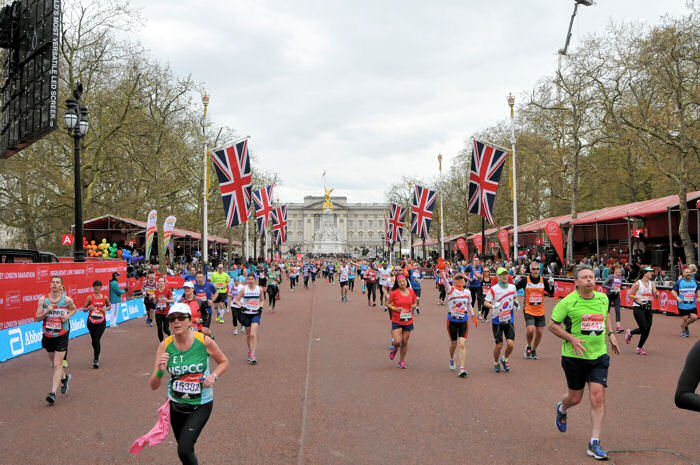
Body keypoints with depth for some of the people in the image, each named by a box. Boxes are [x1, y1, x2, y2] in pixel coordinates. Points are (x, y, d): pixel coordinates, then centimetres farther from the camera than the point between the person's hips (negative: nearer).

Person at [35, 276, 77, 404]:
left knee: (57, 364, -7)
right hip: (47, 335, 3)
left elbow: (74, 309, 13)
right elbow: (37, 318, -3)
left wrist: (68, 316, -7)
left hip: (61, 335, -3)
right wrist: (46, 312, -21)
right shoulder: (43, 299, -5)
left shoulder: (67, 300, -8)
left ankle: (53, 393, -6)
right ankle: (64, 377, 46)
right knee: (54, 363, 18)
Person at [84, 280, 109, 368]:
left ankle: (96, 360, -11)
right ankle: (96, 356, 34)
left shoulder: (105, 297, 3)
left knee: (97, 340, -12)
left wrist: (105, 309, -2)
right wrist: (88, 308, -19)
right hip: (91, 321, 1)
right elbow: (84, 309, 3)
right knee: (93, 341, 11)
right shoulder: (89, 297, -1)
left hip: (101, 322, -1)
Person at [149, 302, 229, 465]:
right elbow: (154, 386, -9)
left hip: (201, 405, -3)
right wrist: (160, 371, -28)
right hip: (176, 404, 3)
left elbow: (224, 362, 5)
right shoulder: (165, 346, -10)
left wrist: (214, 376, -13)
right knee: (184, 448, 18)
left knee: (184, 450, -15)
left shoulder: (205, 341, -14)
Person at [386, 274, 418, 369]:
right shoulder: (394, 293, -7)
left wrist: (414, 306, -6)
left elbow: (415, 302, 17)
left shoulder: (411, 292, 1)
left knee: (405, 342, 8)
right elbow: (387, 303, 1)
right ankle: (395, 349, 24)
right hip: (396, 321, -3)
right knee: (397, 342, -13)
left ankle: (402, 360, 27)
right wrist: (395, 308, -15)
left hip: (408, 321, 3)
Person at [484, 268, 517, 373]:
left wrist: (515, 302, 3)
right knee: (499, 345, -1)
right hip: (497, 320, -3)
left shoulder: (512, 287, 5)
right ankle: (496, 363, 26)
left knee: (511, 344, -7)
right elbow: (485, 302, -12)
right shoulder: (493, 289, -11)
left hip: (509, 320, 3)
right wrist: (493, 306, -31)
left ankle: (505, 359, 24)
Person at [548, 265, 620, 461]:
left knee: (598, 397, -7)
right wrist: (571, 338, -18)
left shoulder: (603, 298, 4)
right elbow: (552, 325, -6)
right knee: (575, 397, 9)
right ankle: (561, 409, 47)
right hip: (574, 356, -3)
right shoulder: (568, 302, -11)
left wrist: (611, 334, 11)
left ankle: (594, 443, 3)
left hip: (599, 356, 3)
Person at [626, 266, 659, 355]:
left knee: (647, 329, 1)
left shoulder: (652, 284, 7)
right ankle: (630, 333, 19)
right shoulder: (638, 283, -7)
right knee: (644, 328, -11)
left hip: (648, 308, 5)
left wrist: (656, 294, -15)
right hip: (638, 308, -5)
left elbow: (655, 296, 7)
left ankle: (639, 348, 16)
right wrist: (637, 298, -20)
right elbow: (629, 295, -4)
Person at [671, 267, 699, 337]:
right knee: (684, 318, -1)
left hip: (692, 305, 4)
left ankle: (686, 325, 25)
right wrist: (677, 298, -16)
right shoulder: (679, 282, -3)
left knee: (694, 317, -5)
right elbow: (673, 291, -2)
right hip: (683, 305, -4)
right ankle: (683, 331, 20)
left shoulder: (694, 282, 9)